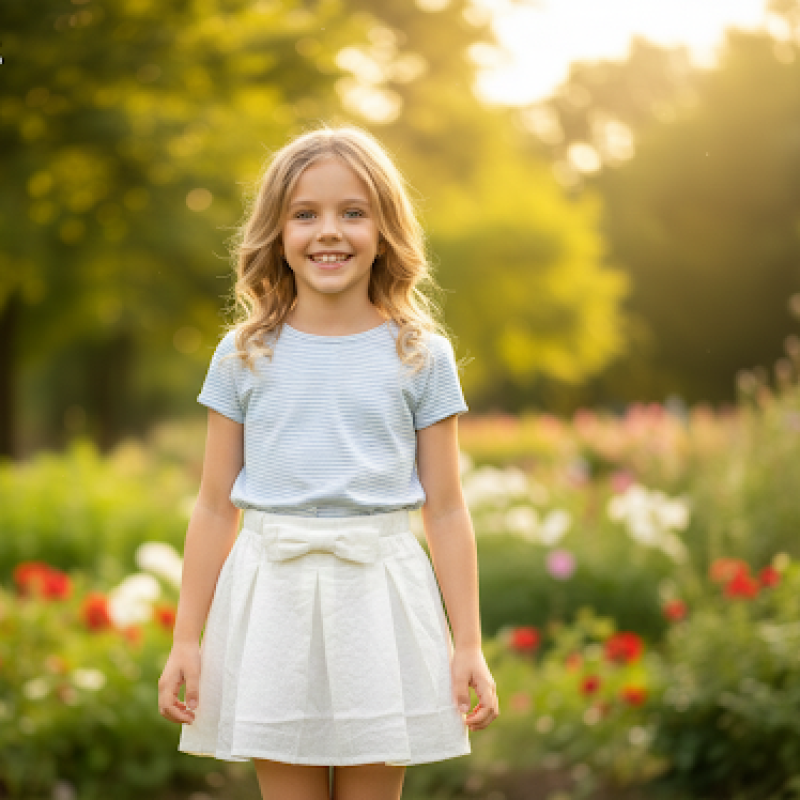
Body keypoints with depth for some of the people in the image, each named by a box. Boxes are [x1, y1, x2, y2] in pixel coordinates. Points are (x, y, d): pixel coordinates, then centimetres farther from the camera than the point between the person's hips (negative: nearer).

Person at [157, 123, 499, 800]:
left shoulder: (421, 357, 2)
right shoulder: (244, 358, 4)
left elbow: (445, 509, 3)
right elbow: (215, 507, 7)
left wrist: (469, 645, 1)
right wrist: (185, 640, 6)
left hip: (379, 592, 0)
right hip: (272, 596, 1)